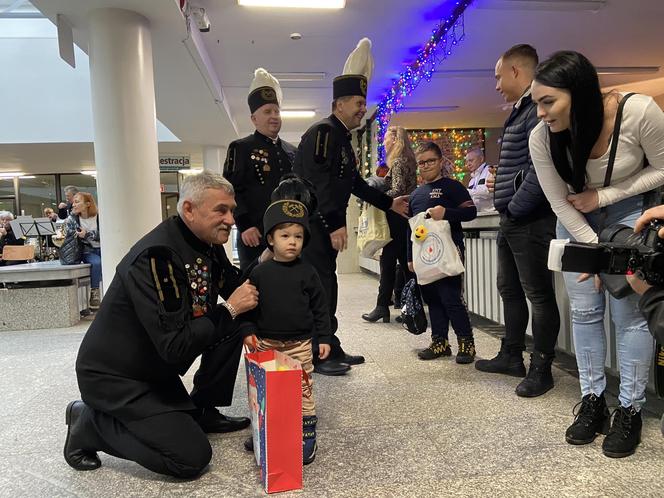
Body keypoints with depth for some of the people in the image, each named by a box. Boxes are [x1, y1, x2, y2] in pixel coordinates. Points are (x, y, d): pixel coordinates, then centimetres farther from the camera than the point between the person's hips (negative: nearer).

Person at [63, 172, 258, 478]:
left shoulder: (208, 246, -4)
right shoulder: (155, 257, -30)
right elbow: (175, 346, -32)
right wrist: (230, 309, -25)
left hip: (158, 367, 8)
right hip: (113, 375, -8)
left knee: (233, 328, -5)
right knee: (192, 457, -14)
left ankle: (202, 411, 11)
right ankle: (90, 422, 3)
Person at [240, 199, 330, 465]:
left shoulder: (307, 272, -4)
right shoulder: (260, 272, -1)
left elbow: (320, 307, 0)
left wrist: (324, 338, -1)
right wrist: (248, 331, -6)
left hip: (299, 343, -2)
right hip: (266, 343, 2)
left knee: (303, 390, 4)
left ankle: (307, 437, 18)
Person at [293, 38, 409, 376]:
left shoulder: (343, 139, 18)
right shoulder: (322, 132, -13)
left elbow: (354, 183, 22)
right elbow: (318, 182, -22)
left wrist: (388, 203, 20)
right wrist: (335, 224, -25)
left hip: (326, 225, 10)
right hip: (311, 223, -10)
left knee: (325, 284, 13)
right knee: (321, 285, -7)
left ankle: (330, 349, 22)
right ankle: (319, 355, 4)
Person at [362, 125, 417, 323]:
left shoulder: (398, 162, -10)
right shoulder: (407, 161, 18)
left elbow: (397, 190, -21)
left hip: (396, 216, -9)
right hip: (406, 216, 9)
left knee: (388, 261, -6)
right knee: (406, 262, 10)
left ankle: (382, 307, -2)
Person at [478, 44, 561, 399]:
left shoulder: (538, 110, -14)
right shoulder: (520, 111, 17)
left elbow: (541, 169, -24)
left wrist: (515, 207, -17)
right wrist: (500, 183, 11)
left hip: (531, 219, -10)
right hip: (511, 219, 10)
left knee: (538, 295, 0)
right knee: (509, 289, 17)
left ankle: (541, 369, 13)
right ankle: (511, 356, 31)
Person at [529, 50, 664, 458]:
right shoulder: (542, 137, -23)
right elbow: (561, 204, -13)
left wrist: (602, 196, -20)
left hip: (628, 211, -2)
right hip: (576, 218, 2)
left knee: (628, 312, -4)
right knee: (584, 311, 2)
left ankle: (630, 410, 10)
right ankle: (593, 402, 16)